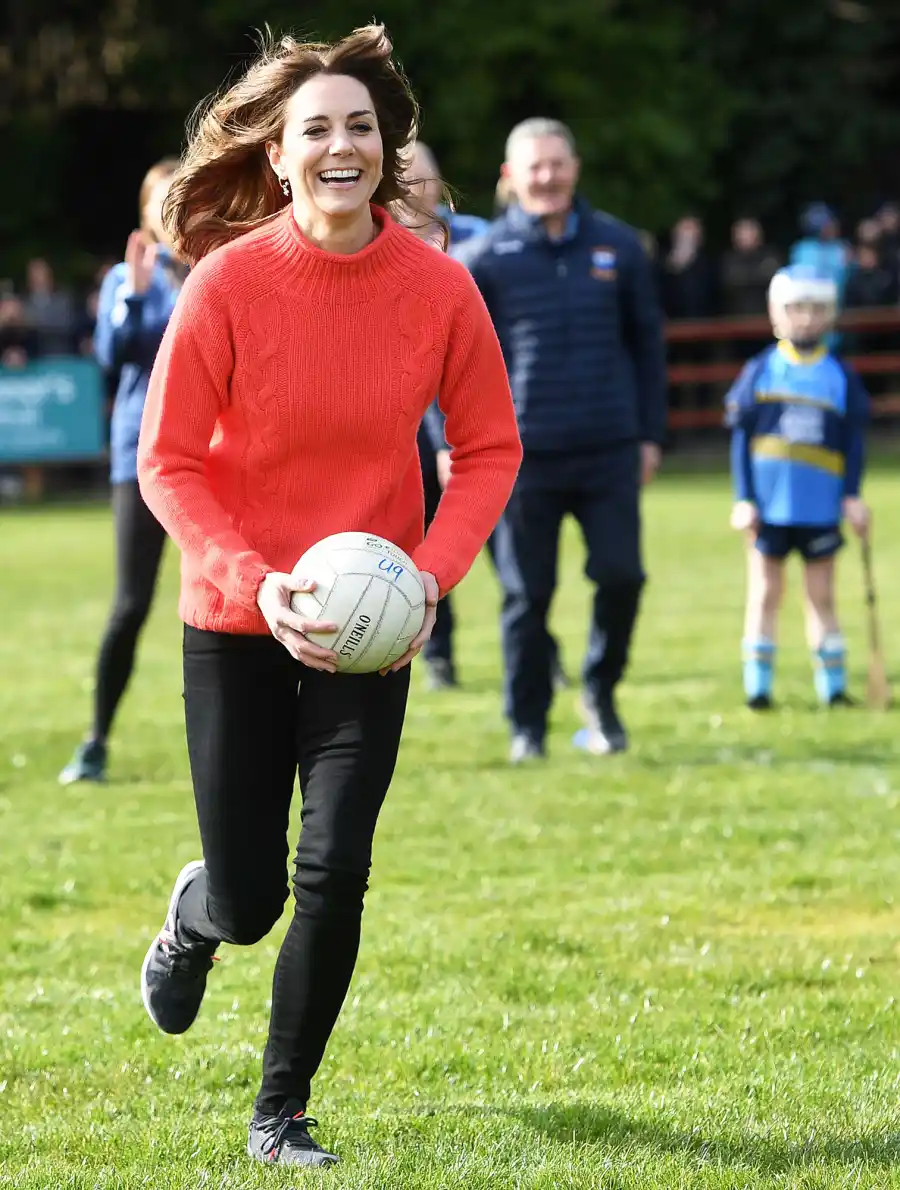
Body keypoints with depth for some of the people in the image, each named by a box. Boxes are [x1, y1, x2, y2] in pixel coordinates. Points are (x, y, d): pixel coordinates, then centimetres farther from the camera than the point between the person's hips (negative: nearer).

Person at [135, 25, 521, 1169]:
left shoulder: (438, 287, -9)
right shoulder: (226, 282, -14)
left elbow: (488, 448, 2)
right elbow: (167, 464, -9)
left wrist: (432, 572, -14)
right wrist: (256, 581, -22)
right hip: (238, 618, -1)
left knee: (334, 871, -10)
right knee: (247, 900, 3)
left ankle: (282, 1113, 12)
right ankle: (195, 913, 44)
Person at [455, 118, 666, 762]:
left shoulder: (617, 246, 5)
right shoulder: (484, 257, 0)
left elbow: (647, 341, 13)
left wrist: (650, 434, 11)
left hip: (610, 449, 1)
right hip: (523, 455, -1)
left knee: (621, 575, -6)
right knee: (527, 594, 2)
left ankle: (601, 692, 18)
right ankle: (528, 725, 14)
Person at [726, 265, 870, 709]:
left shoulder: (841, 376, 3)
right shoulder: (760, 371, 0)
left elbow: (853, 440, 5)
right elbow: (741, 437, 1)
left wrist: (852, 496, -1)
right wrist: (743, 499, -4)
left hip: (821, 505, 1)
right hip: (769, 505, -1)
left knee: (821, 594, 7)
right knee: (765, 592, 5)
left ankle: (833, 686, 12)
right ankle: (757, 686, 9)